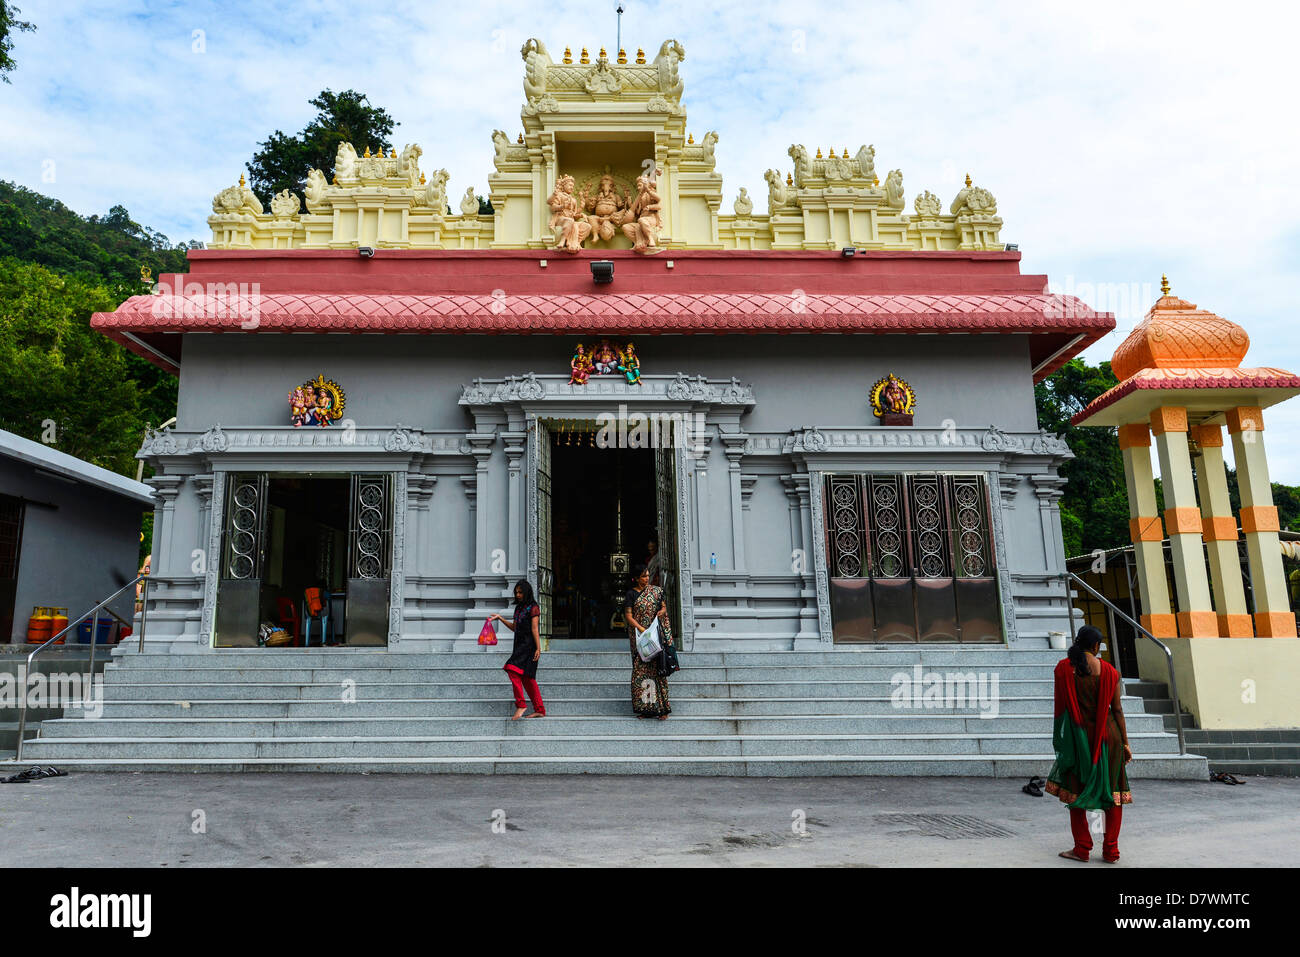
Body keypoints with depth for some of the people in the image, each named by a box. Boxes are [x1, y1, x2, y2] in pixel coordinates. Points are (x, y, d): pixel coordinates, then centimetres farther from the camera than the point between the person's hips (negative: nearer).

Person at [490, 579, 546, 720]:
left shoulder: (533, 608, -7)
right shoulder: (519, 607, 17)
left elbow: (534, 629, -12)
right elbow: (514, 627, 24)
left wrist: (538, 649, -15)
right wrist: (500, 618, 18)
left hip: (529, 644, -9)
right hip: (520, 644, 9)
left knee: (512, 668, -21)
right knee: (527, 677, 6)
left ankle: (521, 705, -19)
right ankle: (540, 710, 8)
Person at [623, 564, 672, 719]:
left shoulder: (657, 590, 9)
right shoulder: (631, 594, 2)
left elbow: (664, 607, 13)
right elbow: (628, 615, -5)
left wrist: (661, 612, -11)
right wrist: (641, 629, -18)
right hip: (639, 635, -1)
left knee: (658, 668, -3)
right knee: (641, 669, -3)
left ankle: (662, 708, -2)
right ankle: (647, 707, 2)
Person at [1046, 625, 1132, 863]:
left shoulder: (1063, 668, -5)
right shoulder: (1109, 671, -4)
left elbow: (1059, 707, -3)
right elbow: (1117, 710, -2)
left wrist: (1058, 737, 7)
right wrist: (1125, 743, 5)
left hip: (1079, 735, -1)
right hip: (1108, 735, 1)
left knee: (1075, 790, 10)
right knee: (1113, 790, 11)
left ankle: (1082, 848, 12)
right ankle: (1110, 850, 13)